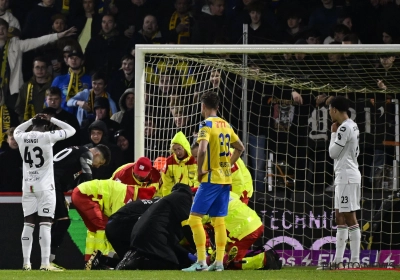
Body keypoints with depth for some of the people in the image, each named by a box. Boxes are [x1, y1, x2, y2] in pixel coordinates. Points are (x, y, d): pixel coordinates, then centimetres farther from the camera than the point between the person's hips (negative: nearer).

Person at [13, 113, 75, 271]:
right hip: (45, 187, -5)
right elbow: (71, 130, 1)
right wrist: (51, 120, 6)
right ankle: (45, 264, -13)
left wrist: (31, 121, 21)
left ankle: (26, 263, 6)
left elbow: (17, 130, 29)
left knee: (28, 225, 8)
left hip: (28, 187, 5)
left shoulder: (22, 138, 1)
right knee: (45, 225, -7)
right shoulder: (47, 137, -11)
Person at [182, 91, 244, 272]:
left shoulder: (206, 125, -12)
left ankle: (201, 262, -11)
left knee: (194, 218, -5)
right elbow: (240, 148, 22)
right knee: (219, 221, 10)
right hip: (225, 179, 8)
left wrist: (199, 170, -15)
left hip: (211, 179, -8)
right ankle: (219, 262, 7)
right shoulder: (226, 125, 11)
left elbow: (202, 150, -28)